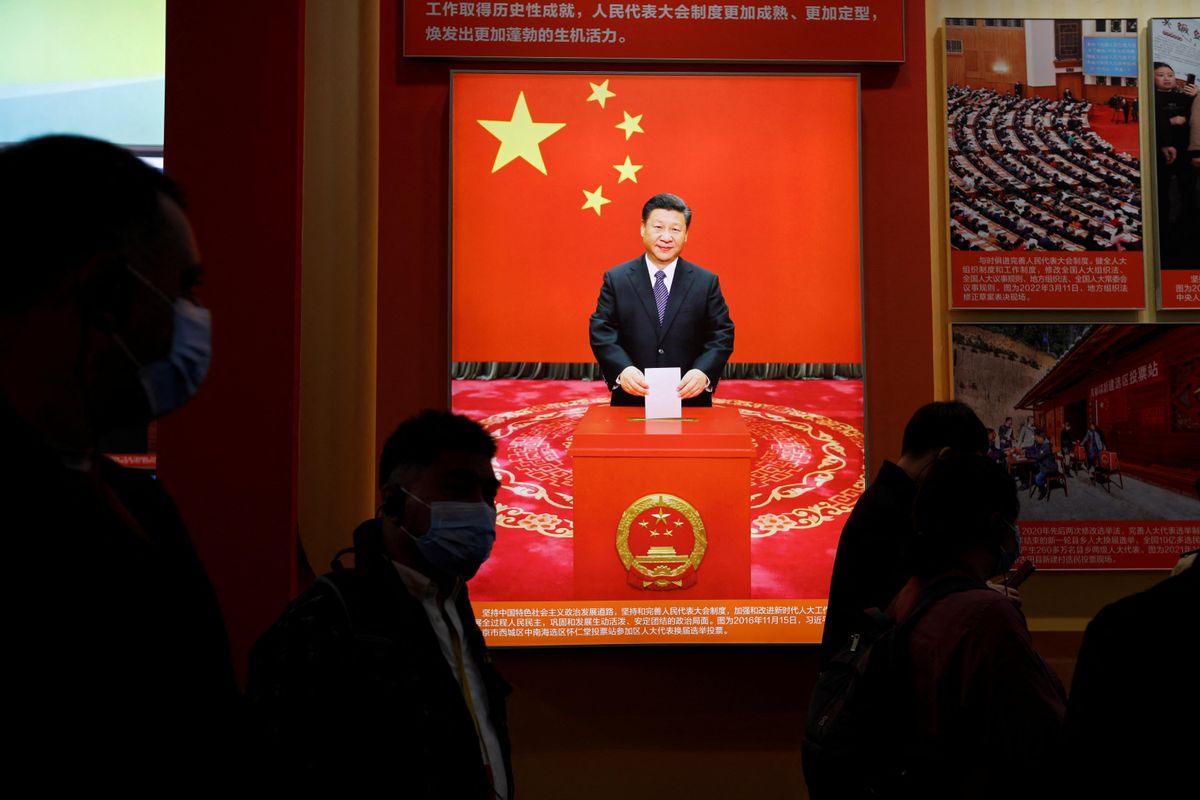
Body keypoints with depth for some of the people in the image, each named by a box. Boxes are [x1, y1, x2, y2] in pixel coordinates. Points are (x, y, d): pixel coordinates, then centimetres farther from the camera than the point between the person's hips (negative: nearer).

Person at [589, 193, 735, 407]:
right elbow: (601, 333, -5)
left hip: (690, 400, 1)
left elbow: (721, 336, -2)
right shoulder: (616, 279, 1)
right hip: (632, 401, 0)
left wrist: (703, 372, -21)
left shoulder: (707, 282, 2)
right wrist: (622, 369, -24)